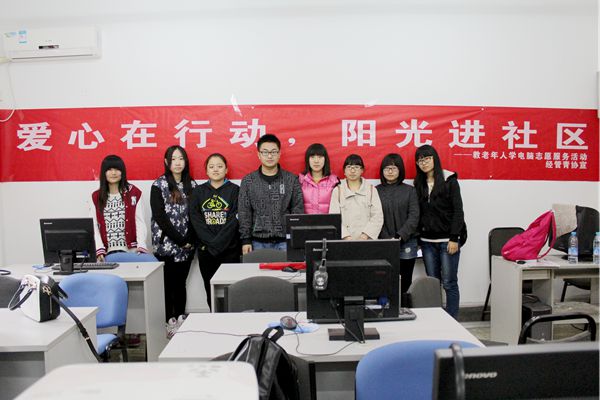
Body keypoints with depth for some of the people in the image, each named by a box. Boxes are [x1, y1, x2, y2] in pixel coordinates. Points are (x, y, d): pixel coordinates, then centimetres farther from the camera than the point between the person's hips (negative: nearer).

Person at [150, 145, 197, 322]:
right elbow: (159, 217, -10)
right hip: (166, 245, -3)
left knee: (180, 284, 10)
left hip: (187, 246, 4)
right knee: (168, 285, 0)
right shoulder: (159, 185, -3)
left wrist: (189, 240, -6)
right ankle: (167, 321, 11)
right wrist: (180, 240, -12)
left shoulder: (191, 185, 9)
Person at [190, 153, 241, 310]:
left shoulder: (234, 190, 2)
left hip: (229, 249, -2)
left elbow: (234, 221, -7)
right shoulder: (198, 192, 10)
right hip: (205, 250, 3)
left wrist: (217, 244, -13)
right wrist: (210, 243, -11)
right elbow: (196, 220, 0)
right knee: (210, 289, 7)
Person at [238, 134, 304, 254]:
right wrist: (246, 240, -3)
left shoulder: (292, 180, 3)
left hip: (284, 242, 0)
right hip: (258, 242, 0)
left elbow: (298, 211, 2)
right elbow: (244, 213, 3)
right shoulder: (248, 181, 4)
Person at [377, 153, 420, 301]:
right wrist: (388, 239, -12)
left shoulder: (410, 191, 7)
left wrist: (400, 237, -12)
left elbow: (414, 216, -1)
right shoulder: (376, 191, 5)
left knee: (404, 282, 5)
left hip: (406, 243, 1)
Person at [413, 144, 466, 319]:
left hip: (447, 240, -4)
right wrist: (418, 236, 6)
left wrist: (454, 238, -13)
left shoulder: (449, 181, -2)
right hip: (427, 241, 4)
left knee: (449, 283, -2)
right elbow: (418, 212, 12)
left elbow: (457, 211, -7)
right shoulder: (419, 184, 11)